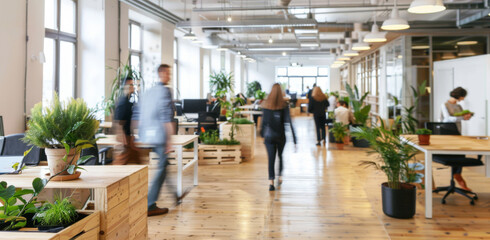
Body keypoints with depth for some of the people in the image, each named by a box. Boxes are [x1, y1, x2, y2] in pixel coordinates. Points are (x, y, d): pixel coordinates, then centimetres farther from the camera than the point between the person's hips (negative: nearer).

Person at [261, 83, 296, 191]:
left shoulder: (266, 105, -2)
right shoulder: (284, 105, -8)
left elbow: (264, 121, 3)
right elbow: (289, 121, -12)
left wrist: (262, 133, 17)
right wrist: (294, 139, -10)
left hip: (269, 136, 1)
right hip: (280, 135, 0)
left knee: (271, 158, 1)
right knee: (280, 156, 22)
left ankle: (271, 182, -9)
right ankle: (280, 177, 31)